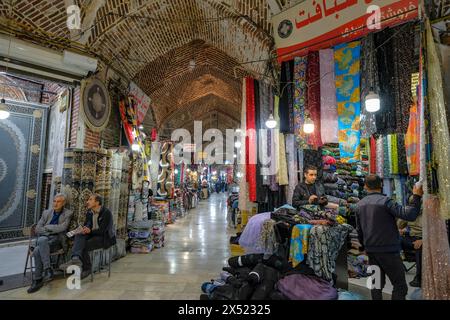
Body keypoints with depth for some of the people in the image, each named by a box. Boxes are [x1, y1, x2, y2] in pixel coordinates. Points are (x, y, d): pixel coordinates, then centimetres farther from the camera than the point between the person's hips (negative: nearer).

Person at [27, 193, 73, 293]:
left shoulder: (68, 213, 4)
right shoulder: (46, 212, 16)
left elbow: (62, 227, -11)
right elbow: (37, 229, 10)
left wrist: (47, 227, -3)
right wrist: (51, 230, -6)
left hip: (57, 240, -4)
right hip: (44, 238, 4)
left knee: (38, 250, -31)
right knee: (42, 240, -33)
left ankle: (37, 280, -23)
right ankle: (47, 269, -29)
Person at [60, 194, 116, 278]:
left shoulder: (106, 213, -15)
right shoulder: (89, 212, 10)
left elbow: (102, 230, -19)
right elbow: (87, 225, 8)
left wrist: (90, 231, -31)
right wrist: (84, 230, -15)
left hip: (104, 237, -6)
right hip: (92, 235, 7)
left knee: (84, 246, -28)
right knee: (79, 236, -24)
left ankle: (86, 269, -15)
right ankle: (76, 259, -44)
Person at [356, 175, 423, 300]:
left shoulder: (360, 205, 5)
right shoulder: (385, 201, -14)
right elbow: (409, 215, -24)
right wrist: (416, 196, -14)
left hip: (371, 251, 6)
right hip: (388, 251, -6)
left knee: (377, 284, 16)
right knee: (400, 286, 6)